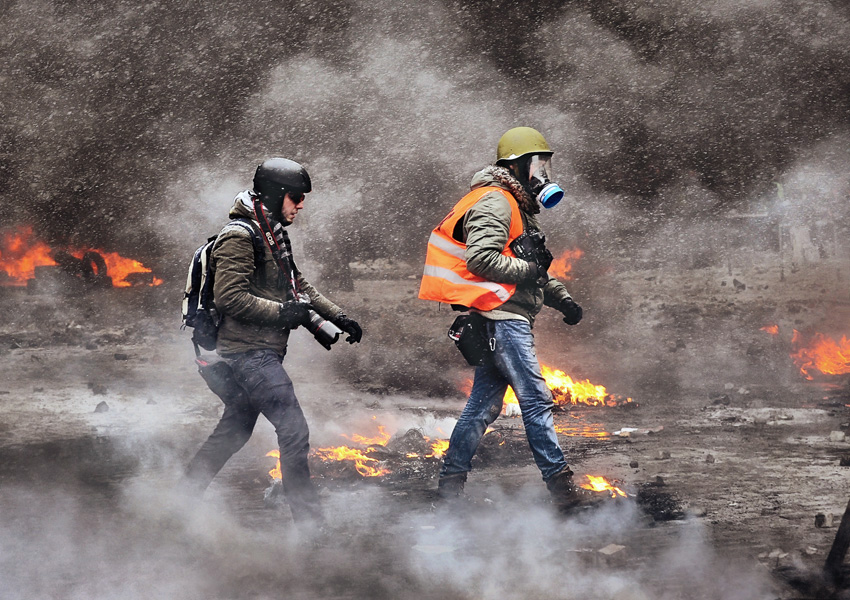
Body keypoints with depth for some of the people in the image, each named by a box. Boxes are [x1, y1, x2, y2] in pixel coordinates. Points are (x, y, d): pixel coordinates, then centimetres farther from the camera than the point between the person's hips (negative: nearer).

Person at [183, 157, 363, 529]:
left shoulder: (274, 236, 17)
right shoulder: (240, 236, -15)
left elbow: (298, 286, 27)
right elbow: (230, 297, -22)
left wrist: (337, 317, 20)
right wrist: (283, 312, -19)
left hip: (261, 354, 11)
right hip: (248, 352, -11)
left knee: (234, 431, 19)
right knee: (294, 431, -14)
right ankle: (308, 522, -11)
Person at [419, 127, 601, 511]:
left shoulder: (518, 207, 23)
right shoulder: (494, 203, -11)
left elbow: (534, 272, 29)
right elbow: (481, 259, -22)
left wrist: (562, 299, 16)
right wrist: (526, 270, -14)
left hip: (504, 319, 11)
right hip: (501, 317, -11)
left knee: (484, 402, 11)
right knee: (536, 399, -10)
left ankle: (450, 483, 14)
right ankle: (561, 487, -9)